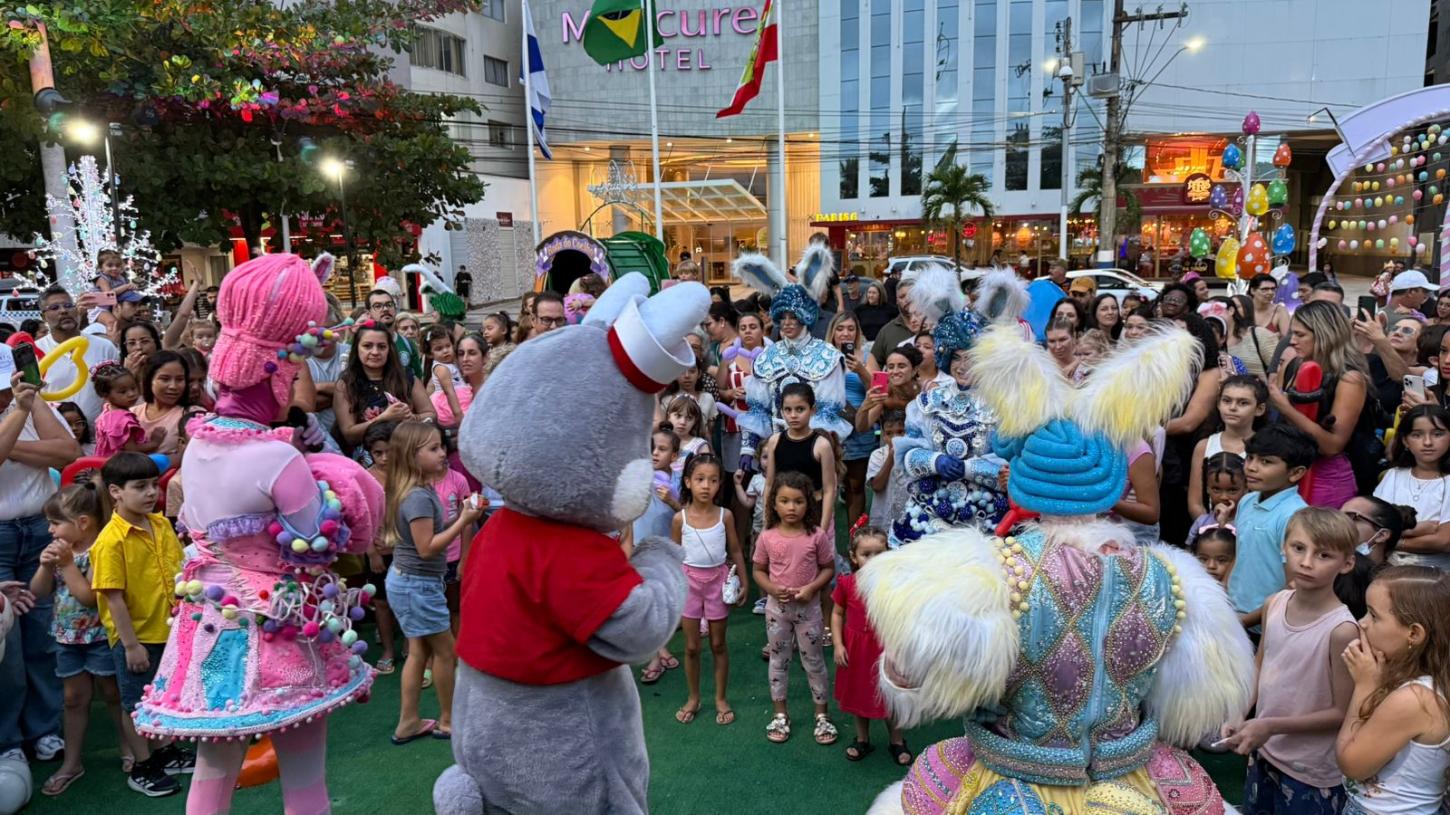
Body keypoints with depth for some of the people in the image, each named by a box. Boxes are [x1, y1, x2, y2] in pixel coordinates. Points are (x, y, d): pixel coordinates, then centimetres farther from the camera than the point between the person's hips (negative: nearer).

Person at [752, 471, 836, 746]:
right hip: (777, 607, 2)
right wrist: (772, 589, -16)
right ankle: (780, 714, 30)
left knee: (813, 661, 11)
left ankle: (821, 714, 27)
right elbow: (759, 571, 2)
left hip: (807, 607, -1)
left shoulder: (817, 536, -12)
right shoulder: (767, 537, -9)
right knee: (778, 660, 14)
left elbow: (829, 568, -2)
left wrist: (811, 588, -17)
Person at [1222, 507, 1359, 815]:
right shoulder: (1274, 604, -6)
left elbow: (1342, 713, -17)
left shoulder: (1341, 630, -24)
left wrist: (1273, 726, -21)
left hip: (1311, 773, -5)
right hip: (1264, 754, 6)